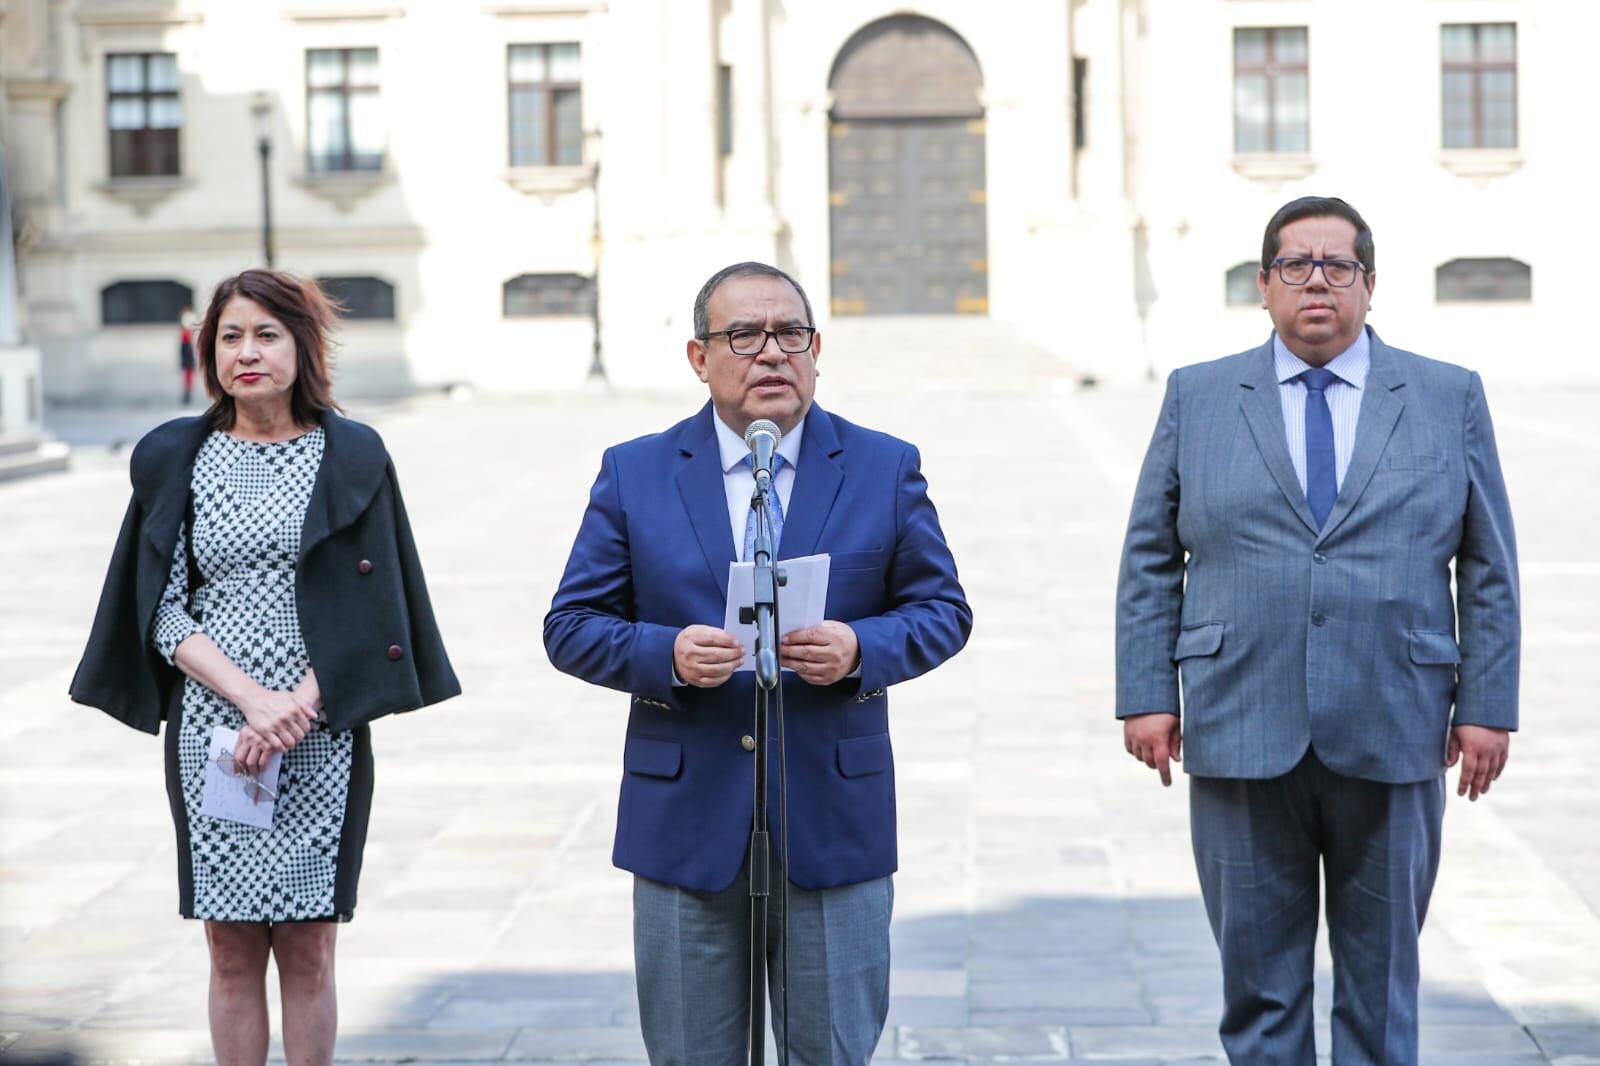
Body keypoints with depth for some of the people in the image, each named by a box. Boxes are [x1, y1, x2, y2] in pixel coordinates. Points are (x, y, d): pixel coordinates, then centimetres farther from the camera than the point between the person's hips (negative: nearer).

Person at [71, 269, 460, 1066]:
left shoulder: (351, 457, 3)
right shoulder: (176, 460, 6)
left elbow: (365, 613, 0)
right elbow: (164, 611, 2)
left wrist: (297, 711, -12)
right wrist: (253, 699, -12)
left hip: (321, 733, -1)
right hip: (210, 730, 1)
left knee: (307, 949, 1)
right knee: (232, 949, 4)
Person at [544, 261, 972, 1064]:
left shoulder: (885, 469, 4)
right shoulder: (635, 473, 4)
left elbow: (942, 608, 6)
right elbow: (571, 626, 3)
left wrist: (860, 648, -15)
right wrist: (665, 655, -17)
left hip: (834, 823, 0)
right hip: (686, 824, 0)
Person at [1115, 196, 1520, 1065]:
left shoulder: (1450, 399, 6)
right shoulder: (1197, 398, 7)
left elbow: (1490, 570, 6)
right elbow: (1149, 562, 7)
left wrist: (1487, 706, 0)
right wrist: (1146, 694, -1)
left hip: (1393, 741, 0)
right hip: (1241, 742, 0)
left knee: (1381, 982, 9)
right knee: (1259, 987, 5)